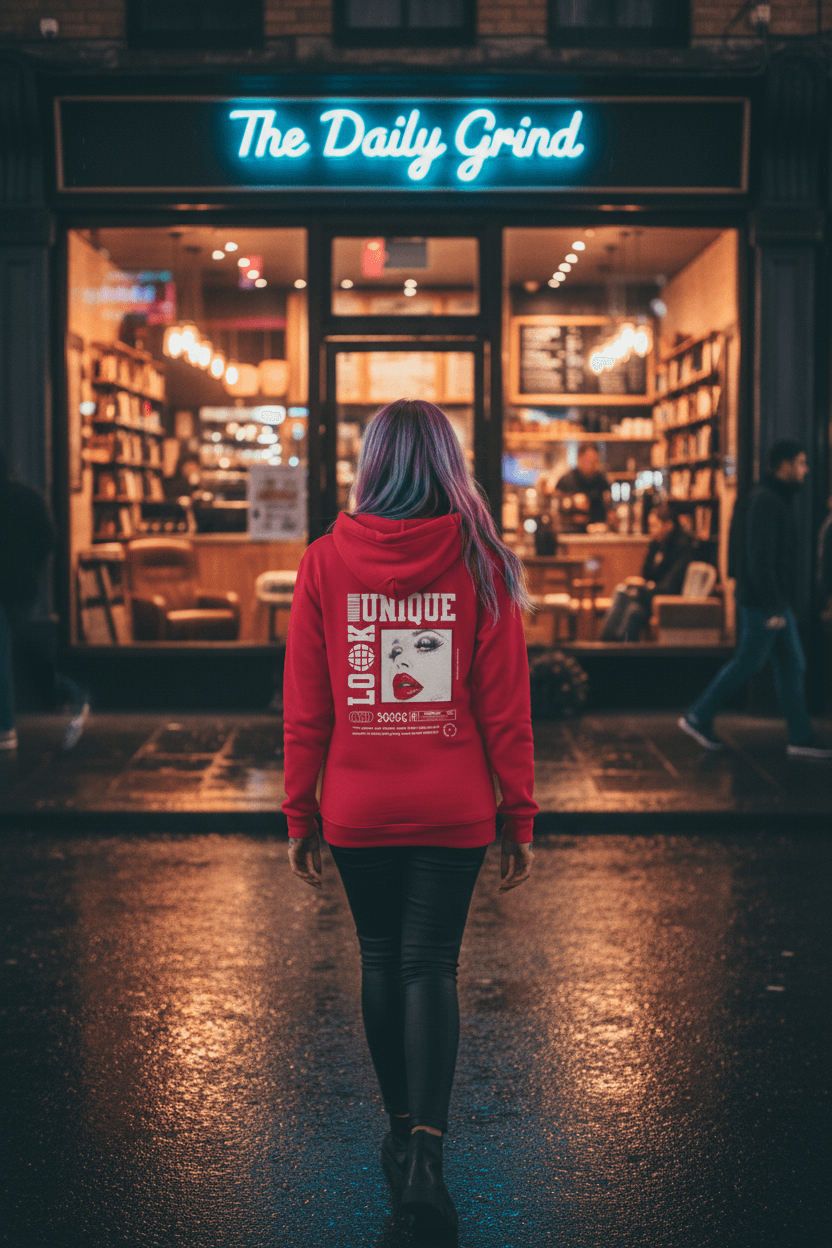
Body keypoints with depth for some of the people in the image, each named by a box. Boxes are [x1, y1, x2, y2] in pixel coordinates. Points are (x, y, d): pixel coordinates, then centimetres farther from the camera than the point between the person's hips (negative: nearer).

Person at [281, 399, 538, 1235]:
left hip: (356, 811, 1)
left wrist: (298, 815, 7)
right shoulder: (479, 563, -5)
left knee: (381, 959, 17)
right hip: (453, 811, -1)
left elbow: (304, 708, -1)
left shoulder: (324, 561, -3)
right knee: (431, 967, 5)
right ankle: (424, 1149, -6)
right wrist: (520, 817, 3)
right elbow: (506, 707, -4)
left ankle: (400, 1126, 27)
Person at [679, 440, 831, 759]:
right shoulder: (765, 501, -17)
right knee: (747, 662, -2)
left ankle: (801, 737, 11)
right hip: (763, 602, -10)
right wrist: (774, 609, -23)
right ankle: (698, 717, 9)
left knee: (791, 666, 8)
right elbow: (760, 559, -22)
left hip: (776, 601, 10)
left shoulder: (776, 500, 16)